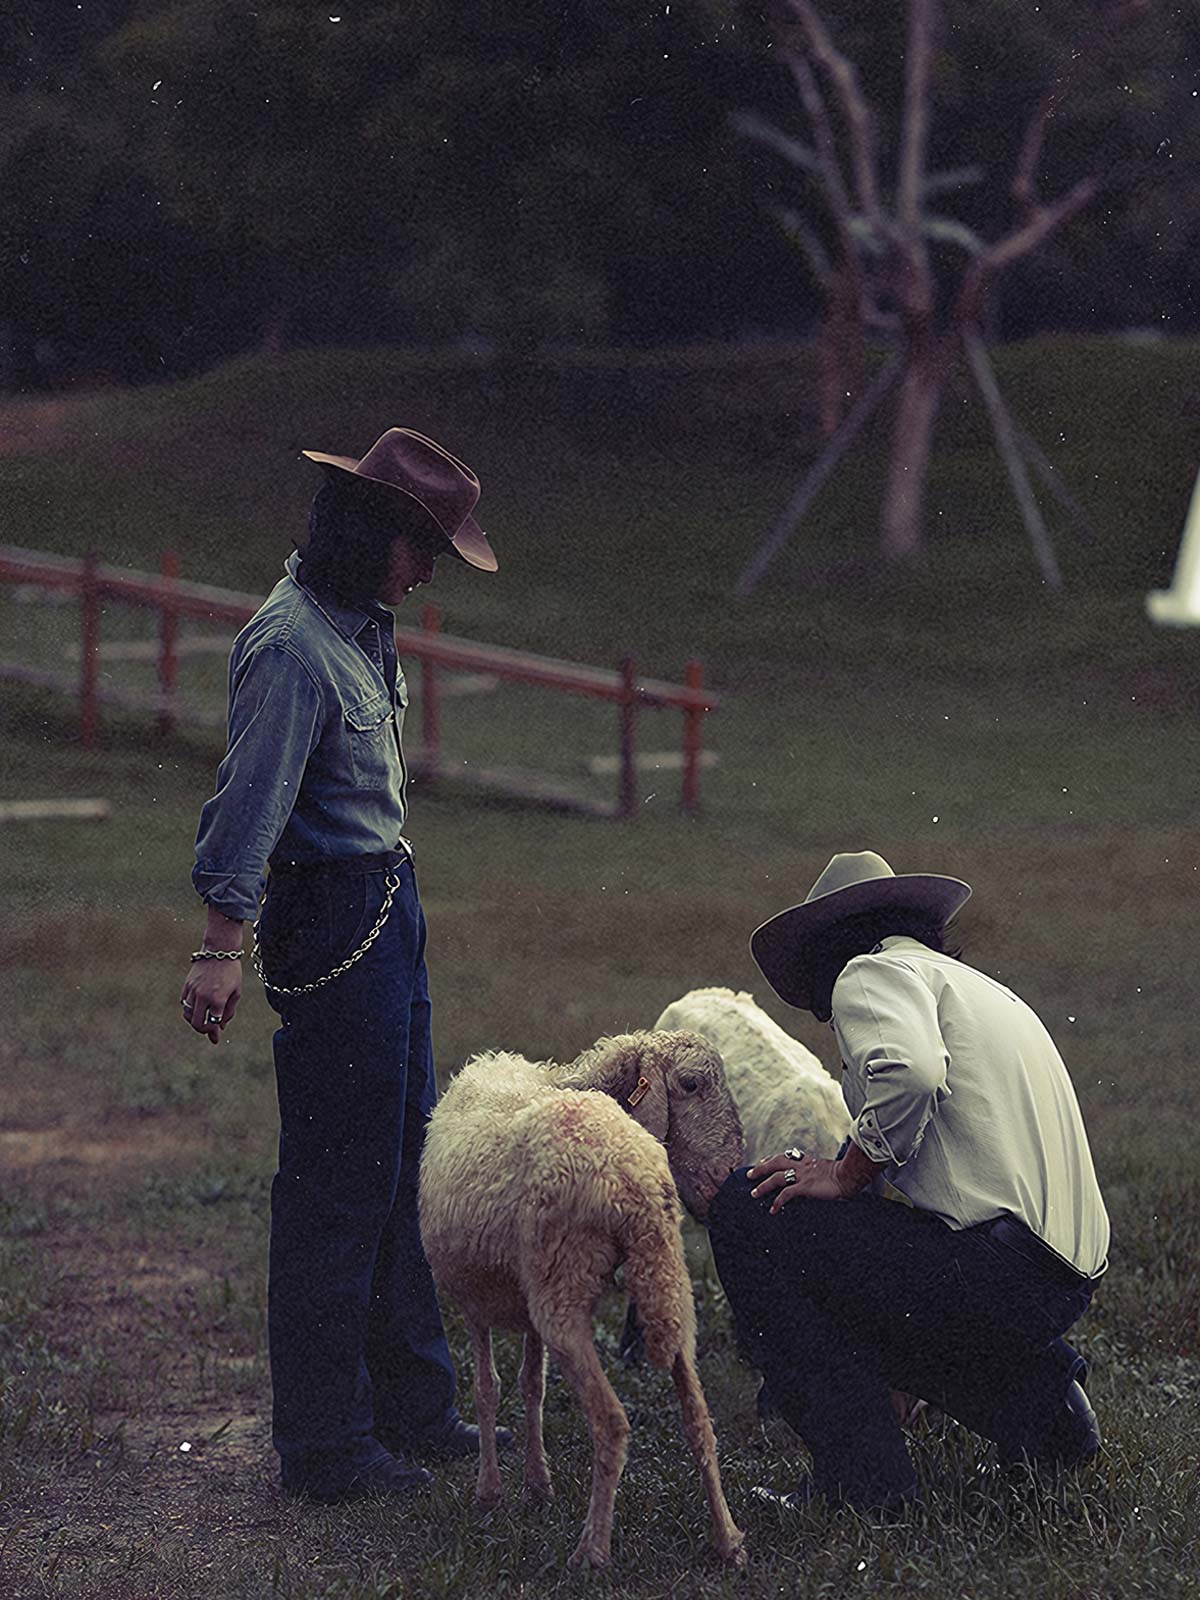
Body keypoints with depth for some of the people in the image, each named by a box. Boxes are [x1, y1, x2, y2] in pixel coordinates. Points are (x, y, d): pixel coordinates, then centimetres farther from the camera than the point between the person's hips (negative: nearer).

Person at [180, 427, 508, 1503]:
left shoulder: (364, 623, 12)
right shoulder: (291, 646, -18)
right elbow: (251, 798, -23)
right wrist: (223, 945, -26)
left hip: (388, 907, 10)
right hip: (332, 918, -10)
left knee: (403, 1161, 15)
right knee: (338, 1181, -5)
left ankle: (412, 1408, 26)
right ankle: (326, 1445, 3)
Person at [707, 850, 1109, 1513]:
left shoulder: (872, 971, -1)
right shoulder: (980, 988, 27)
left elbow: (909, 1071, -25)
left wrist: (847, 1176, -9)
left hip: (996, 1269, -9)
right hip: (1068, 1279, 9)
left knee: (747, 1209, -1)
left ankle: (859, 1475, -3)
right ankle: (1036, 1396, 14)